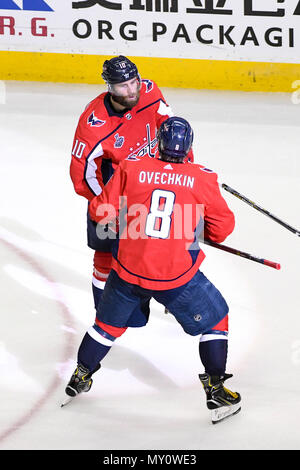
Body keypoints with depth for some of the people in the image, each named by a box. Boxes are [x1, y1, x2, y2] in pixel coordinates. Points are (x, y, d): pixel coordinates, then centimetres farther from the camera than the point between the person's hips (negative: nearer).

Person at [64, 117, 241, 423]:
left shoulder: (130, 170, -4)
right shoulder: (202, 179, -6)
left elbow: (101, 212, 2)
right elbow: (222, 227, 2)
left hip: (128, 269, 2)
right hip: (178, 277, -2)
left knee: (109, 323, 25)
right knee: (214, 320, 17)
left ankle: (81, 377, 37)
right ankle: (217, 391, 14)